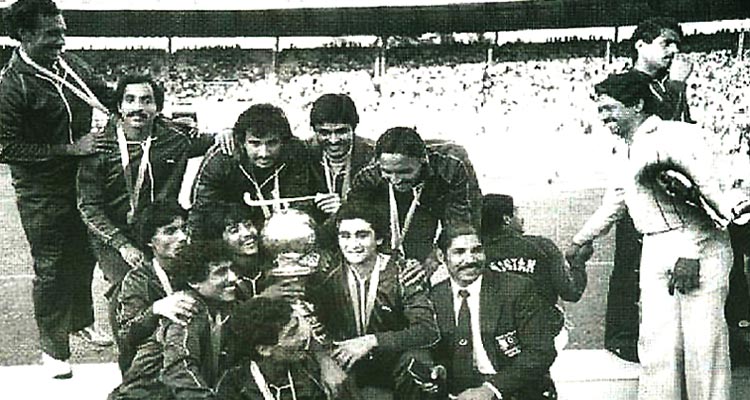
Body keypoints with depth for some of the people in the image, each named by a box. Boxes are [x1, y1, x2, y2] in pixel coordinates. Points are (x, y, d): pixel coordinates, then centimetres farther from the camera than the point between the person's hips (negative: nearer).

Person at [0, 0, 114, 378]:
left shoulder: (70, 64, 1)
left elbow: (103, 95, 17)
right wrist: (71, 149, -23)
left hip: (82, 181, 6)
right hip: (42, 194, -6)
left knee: (84, 257, 19)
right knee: (51, 269, 4)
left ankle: (81, 320, 43)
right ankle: (53, 347, 21)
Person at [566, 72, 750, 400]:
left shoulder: (669, 136, -5)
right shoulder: (632, 152, 23)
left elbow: (702, 180, -17)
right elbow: (614, 203, 36)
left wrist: (689, 254, -24)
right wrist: (577, 243, 45)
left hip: (698, 246, -8)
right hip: (656, 252, 8)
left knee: (702, 342, -7)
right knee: (657, 342, 2)